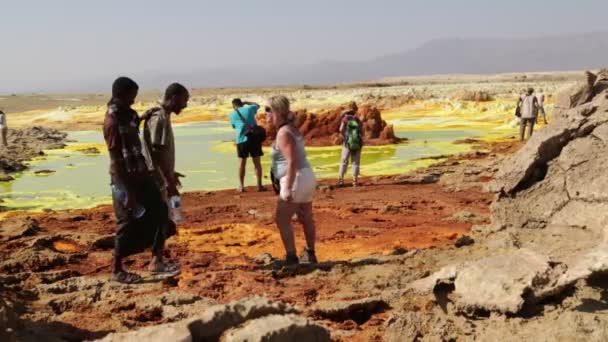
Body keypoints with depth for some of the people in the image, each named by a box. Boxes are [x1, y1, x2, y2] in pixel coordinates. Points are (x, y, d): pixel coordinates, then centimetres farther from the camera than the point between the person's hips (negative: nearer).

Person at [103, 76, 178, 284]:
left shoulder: (129, 114, 6)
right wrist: (128, 191, -20)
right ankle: (117, 270, 18)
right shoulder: (112, 121, -20)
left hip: (141, 175, 9)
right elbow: (116, 160, -21)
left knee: (159, 213, 10)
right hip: (125, 179, -9)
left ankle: (156, 261, 20)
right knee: (128, 225, 2)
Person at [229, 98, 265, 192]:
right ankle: (259, 185, 6)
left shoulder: (232, 114, 7)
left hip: (241, 139, 0)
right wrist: (245, 102, 31)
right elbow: (257, 105, 30)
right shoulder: (249, 108, 9)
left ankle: (241, 186, 7)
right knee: (257, 162, 6)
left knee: (242, 163, 8)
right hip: (254, 138, 0)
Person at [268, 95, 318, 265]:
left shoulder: (283, 133, -16)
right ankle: (310, 255, 29)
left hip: (296, 180, -10)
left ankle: (291, 258, -5)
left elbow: (292, 161, -24)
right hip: (307, 177, 10)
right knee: (306, 218, 18)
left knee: (282, 219, -5)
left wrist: (288, 188, -25)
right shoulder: (292, 129, 13)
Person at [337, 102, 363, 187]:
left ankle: (341, 180, 1)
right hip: (357, 144, 2)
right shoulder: (358, 120, 8)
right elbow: (362, 133, 4)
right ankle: (355, 181, 1)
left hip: (347, 143, -2)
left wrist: (344, 137, 1)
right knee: (355, 162, 7)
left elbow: (341, 130, -15)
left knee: (344, 162, 7)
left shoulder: (345, 119, -3)